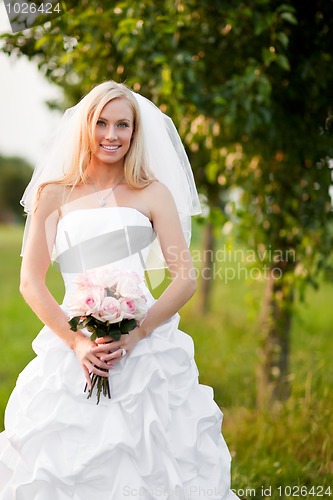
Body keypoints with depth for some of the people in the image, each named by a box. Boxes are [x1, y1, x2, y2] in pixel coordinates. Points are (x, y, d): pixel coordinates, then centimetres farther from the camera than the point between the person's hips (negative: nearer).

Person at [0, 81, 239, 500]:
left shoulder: (153, 193, 8)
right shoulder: (54, 195, 8)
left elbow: (186, 280, 2)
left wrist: (135, 334, -12)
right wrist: (77, 342, -11)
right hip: (73, 353, 0)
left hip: (148, 350, 0)